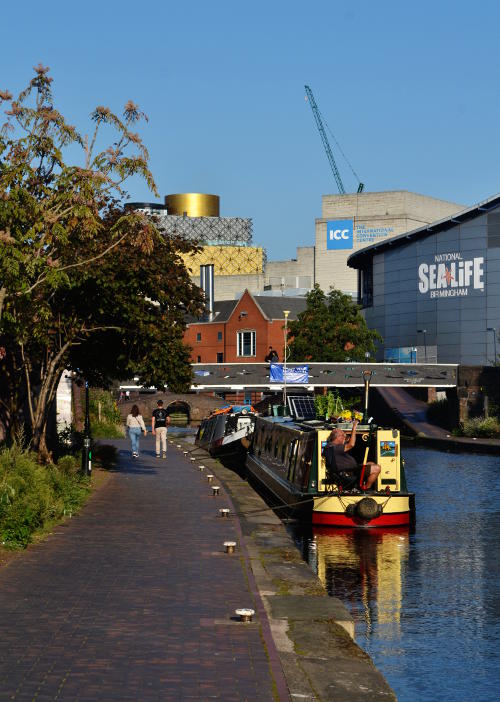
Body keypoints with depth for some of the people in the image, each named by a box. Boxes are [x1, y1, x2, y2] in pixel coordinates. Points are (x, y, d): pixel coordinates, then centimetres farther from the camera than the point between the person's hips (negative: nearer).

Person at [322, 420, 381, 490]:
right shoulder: (332, 447, -22)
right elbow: (351, 445, -29)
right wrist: (354, 428, -22)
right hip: (348, 475, -12)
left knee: (371, 463, 27)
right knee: (376, 468, -16)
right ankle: (367, 488, 1)